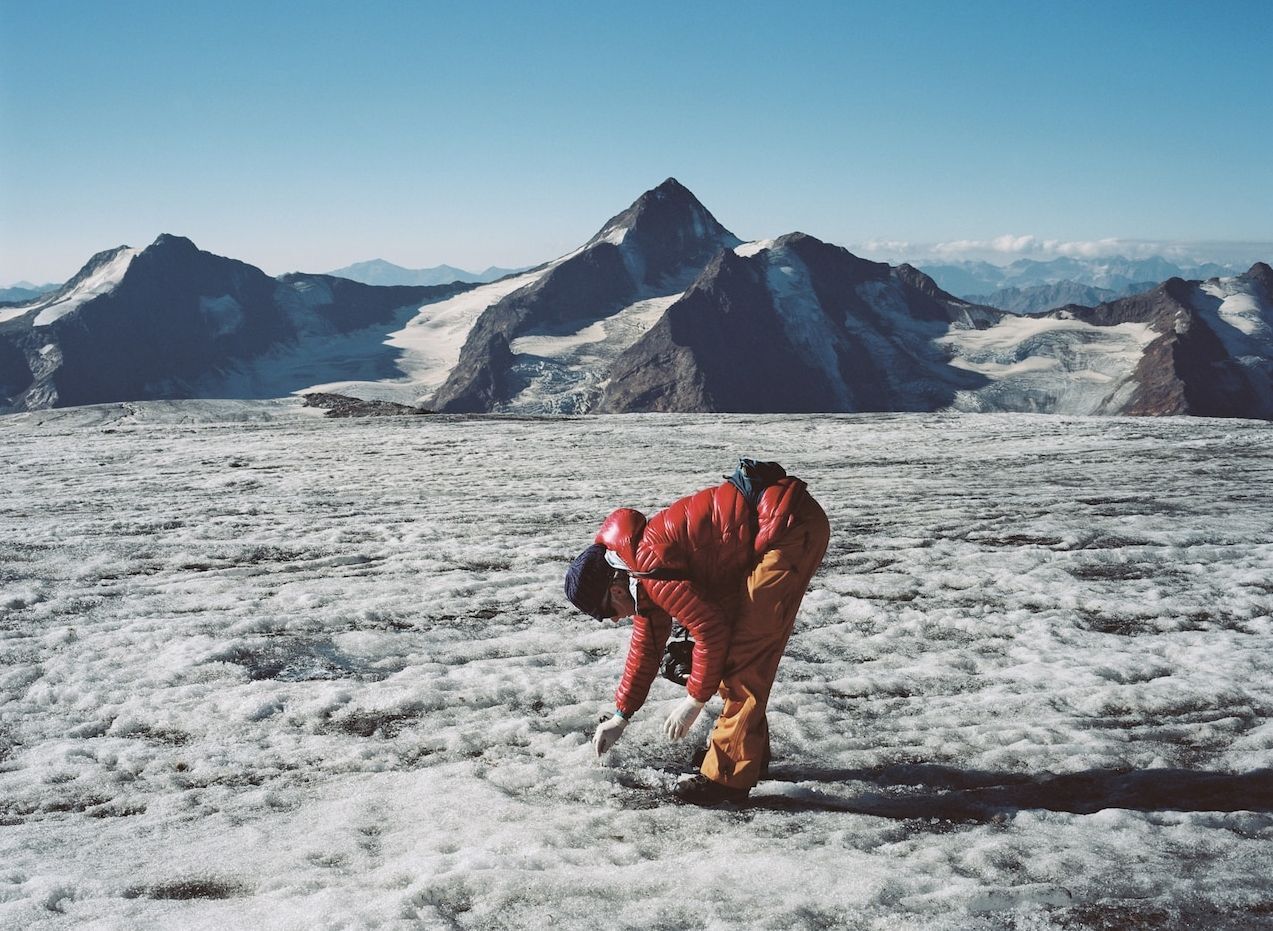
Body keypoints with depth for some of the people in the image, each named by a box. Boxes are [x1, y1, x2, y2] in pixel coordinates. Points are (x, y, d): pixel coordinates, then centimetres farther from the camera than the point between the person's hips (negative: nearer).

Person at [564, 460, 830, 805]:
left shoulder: (651, 570, -17)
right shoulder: (644, 569, 13)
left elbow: (710, 630, -15)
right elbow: (646, 645, 24)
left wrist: (695, 699, -2)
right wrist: (620, 716, 30)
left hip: (793, 526, -10)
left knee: (744, 650, -9)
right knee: (736, 643, 15)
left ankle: (728, 775, -3)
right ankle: (748, 749, 27)